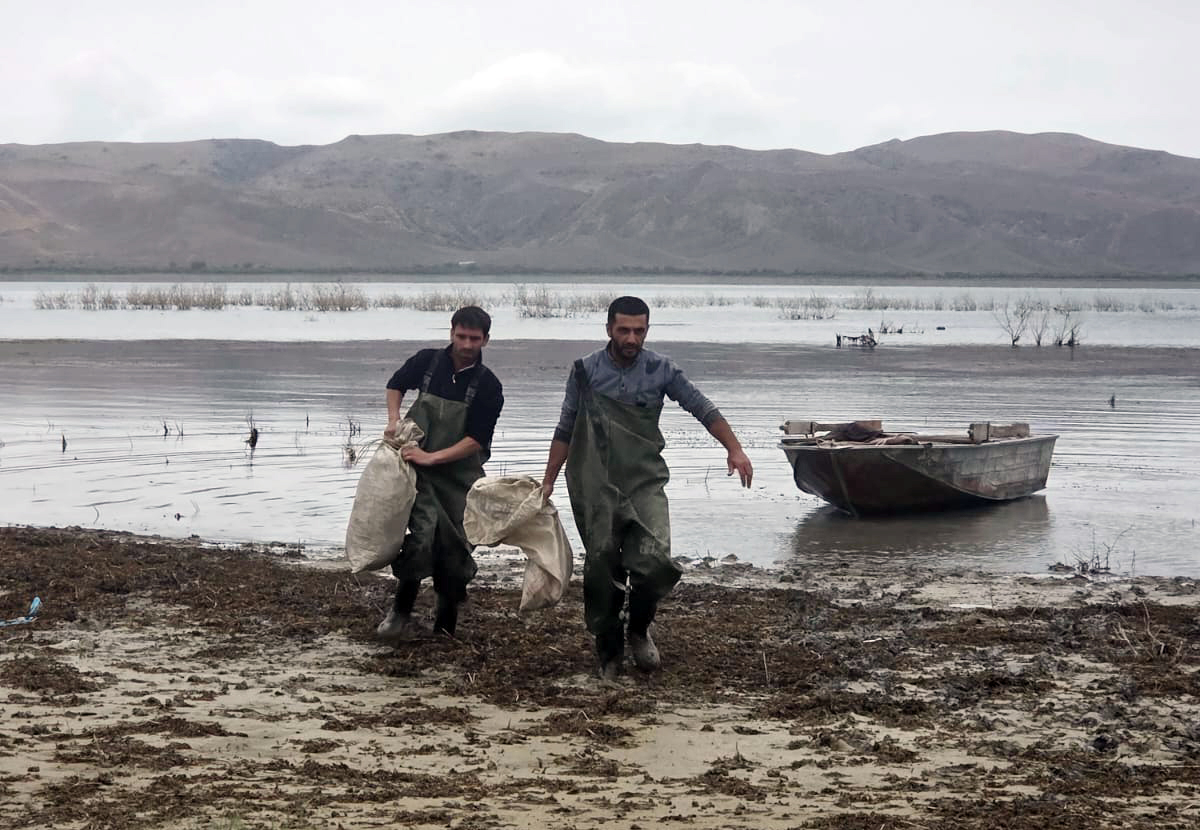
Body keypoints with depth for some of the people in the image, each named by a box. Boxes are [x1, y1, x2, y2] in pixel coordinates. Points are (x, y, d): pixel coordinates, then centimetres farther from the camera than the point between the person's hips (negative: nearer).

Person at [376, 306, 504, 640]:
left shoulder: (488, 387, -9)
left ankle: (446, 623, 17)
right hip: (417, 467, 0)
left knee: (456, 548, 3)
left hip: (459, 475, 1)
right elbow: (395, 385, 18)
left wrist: (431, 457, -21)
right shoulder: (428, 361, -2)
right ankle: (401, 614, -14)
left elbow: (475, 441, -13)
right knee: (425, 531, -21)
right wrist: (394, 421, 1)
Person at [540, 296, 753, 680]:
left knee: (654, 563, -17)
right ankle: (609, 652, 19)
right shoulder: (586, 371, 2)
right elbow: (565, 430, 10)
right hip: (596, 487, 0)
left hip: (645, 482, 0)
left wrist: (734, 450, -6)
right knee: (601, 572, 2)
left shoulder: (661, 370, 1)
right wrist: (548, 482, 10)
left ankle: (639, 629, 11)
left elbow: (703, 409, 5)